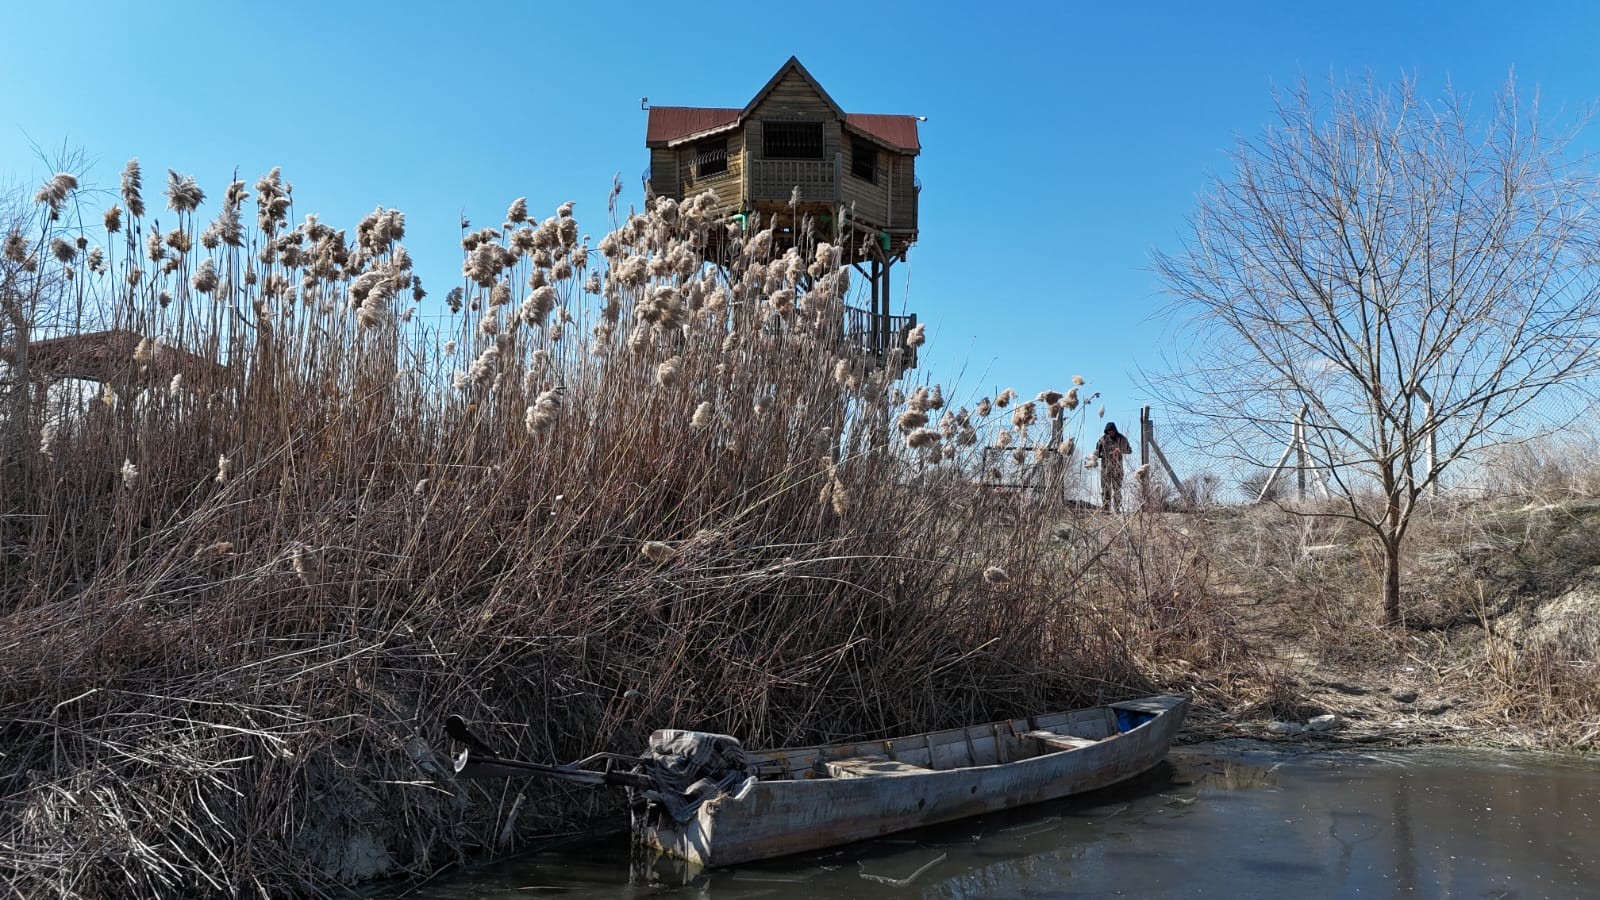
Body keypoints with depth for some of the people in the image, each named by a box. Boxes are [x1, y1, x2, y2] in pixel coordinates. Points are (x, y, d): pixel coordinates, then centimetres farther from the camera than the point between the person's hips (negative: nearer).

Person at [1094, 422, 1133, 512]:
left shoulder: (1122, 439, 3)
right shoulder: (1103, 439, -1)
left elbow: (1129, 450, 12)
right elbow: (1097, 451, 0)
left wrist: (1120, 450, -9)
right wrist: (1094, 460, -19)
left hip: (1117, 467, 1)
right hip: (1106, 467, -1)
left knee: (1117, 488, 2)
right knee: (1105, 488, -3)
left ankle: (1117, 509, 6)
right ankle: (1105, 508, -2)